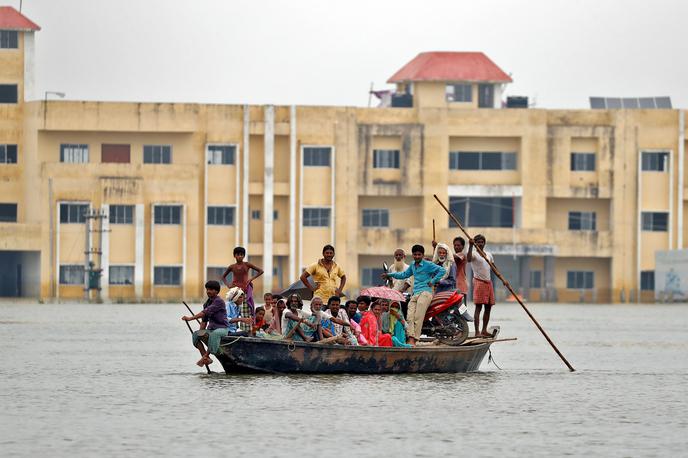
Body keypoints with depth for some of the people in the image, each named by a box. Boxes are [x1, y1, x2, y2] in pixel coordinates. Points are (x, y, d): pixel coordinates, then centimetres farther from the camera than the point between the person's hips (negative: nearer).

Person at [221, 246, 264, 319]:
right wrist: (227, 285, 5)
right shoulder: (232, 267, 7)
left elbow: (260, 271, 5)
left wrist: (251, 278, -3)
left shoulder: (247, 265, 3)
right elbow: (223, 276, 21)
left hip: (246, 287, -1)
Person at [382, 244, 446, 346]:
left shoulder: (428, 265, 1)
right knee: (410, 317, -15)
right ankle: (411, 338, -28)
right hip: (415, 294, 7)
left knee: (418, 317, -19)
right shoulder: (412, 266, 22)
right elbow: (404, 275, 38)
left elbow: (442, 270, -4)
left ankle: (413, 340, -23)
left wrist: (433, 281, -7)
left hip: (425, 293, -7)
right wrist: (390, 275, 34)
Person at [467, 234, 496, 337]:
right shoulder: (474, 254, -7)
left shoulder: (489, 254, 15)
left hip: (488, 282, 7)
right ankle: (477, 331, -15)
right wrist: (470, 246, -39)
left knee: (488, 307, 8)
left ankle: (484, 330, 15)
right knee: (478, 307, -11)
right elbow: (468, 259, -30)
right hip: (479, 282, -7)